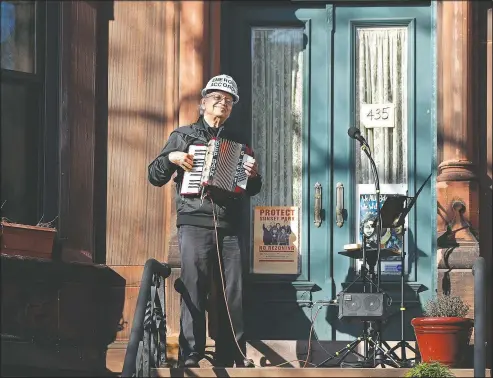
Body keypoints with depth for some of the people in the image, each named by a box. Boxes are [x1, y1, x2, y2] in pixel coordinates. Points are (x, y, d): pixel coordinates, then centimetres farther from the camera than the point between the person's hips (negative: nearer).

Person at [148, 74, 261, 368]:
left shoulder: (237, 142, 21)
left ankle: (230, 358, 2)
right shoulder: (184, 135, 14)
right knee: (194, 291, -9)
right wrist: (171, 158, -6)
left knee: (233, 294, -3)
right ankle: (191, 357, -7)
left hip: (229, 228, 3)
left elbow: (252, 190, 24)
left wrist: (253, 176, 2)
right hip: (194, 224, -2)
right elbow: (155, 177, 12)